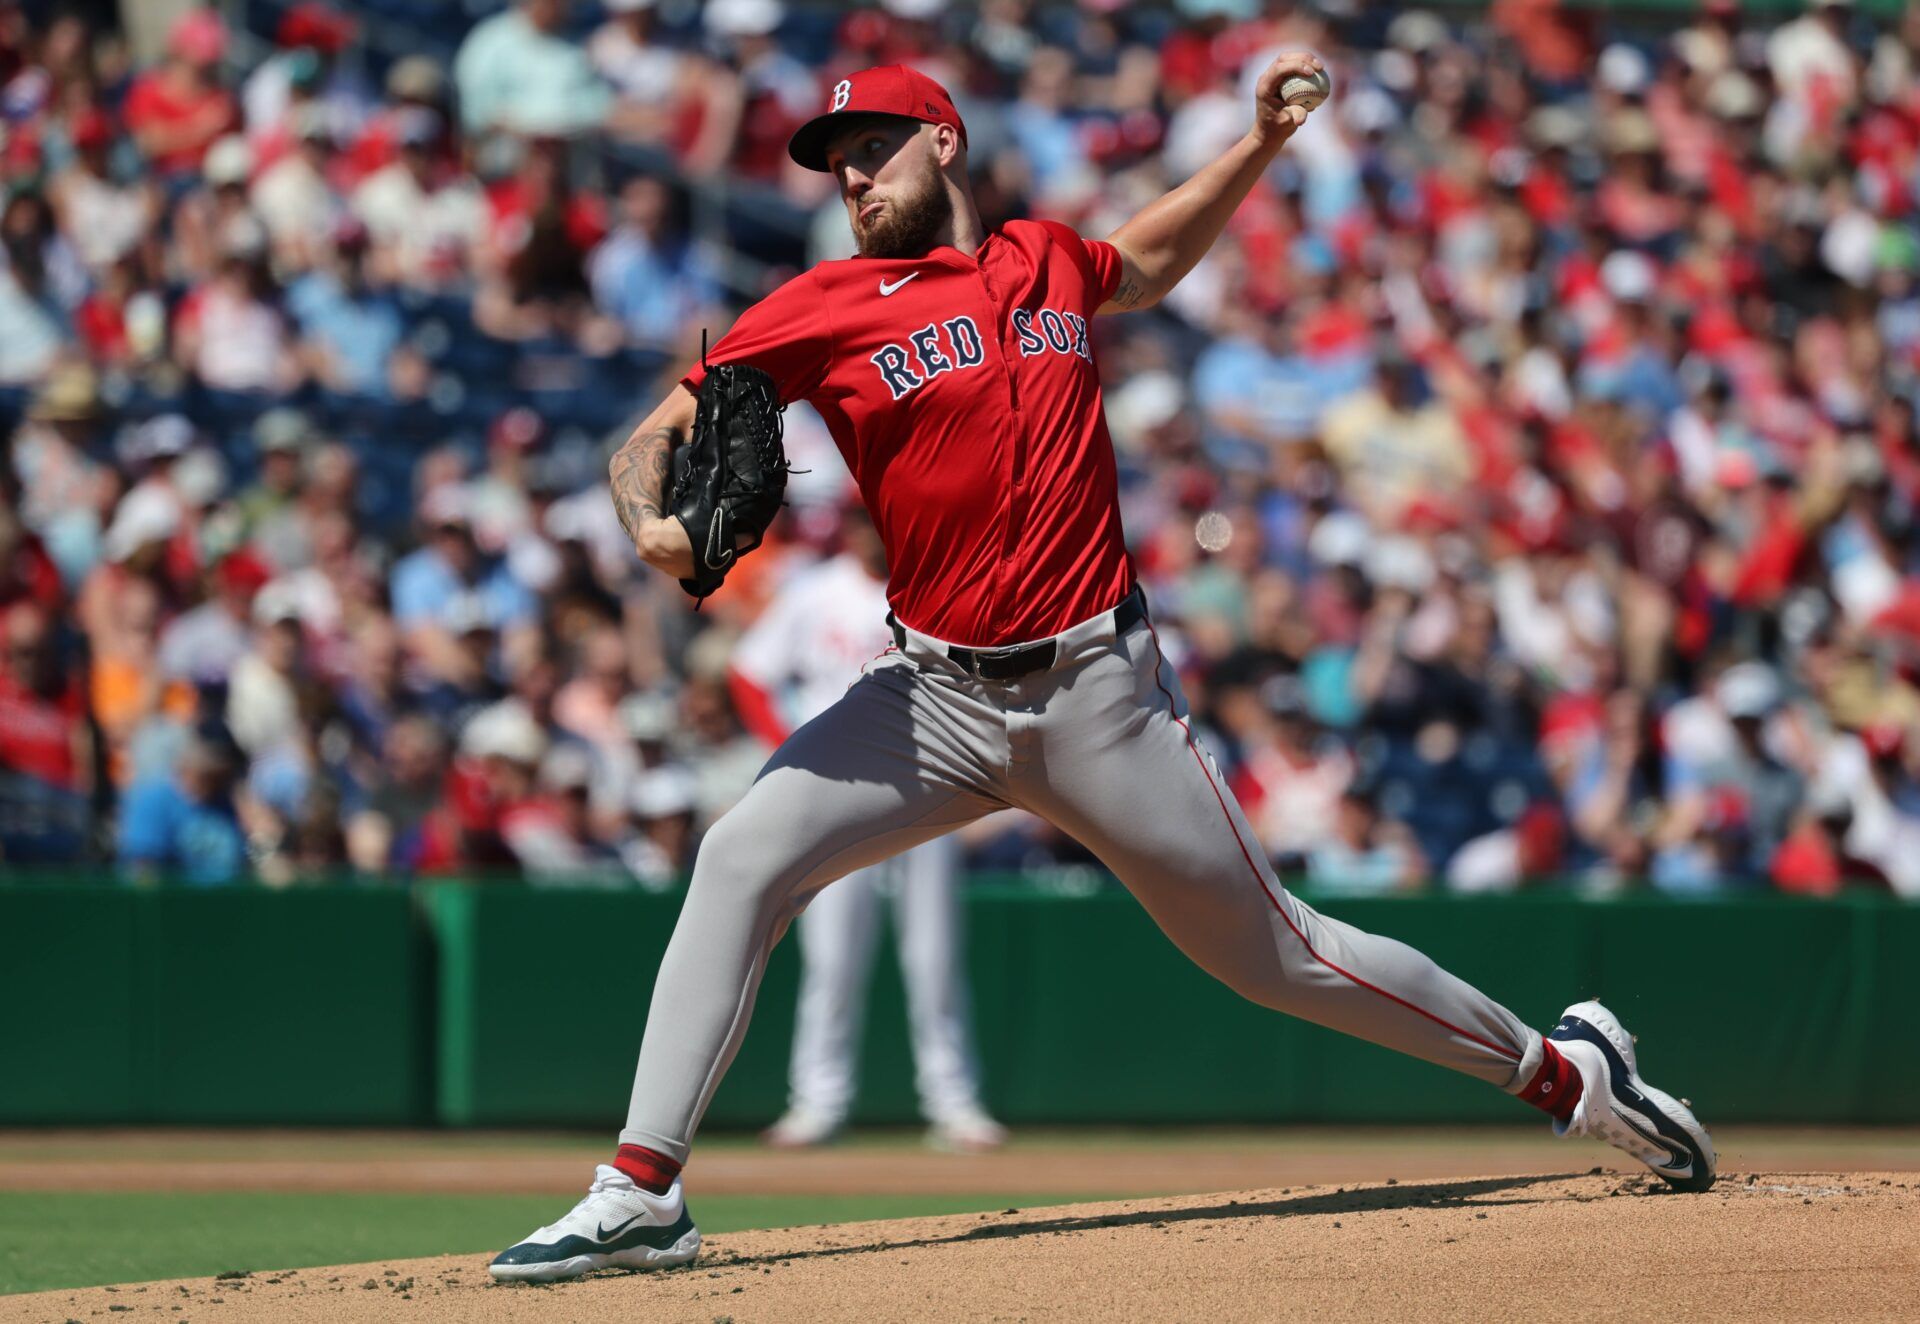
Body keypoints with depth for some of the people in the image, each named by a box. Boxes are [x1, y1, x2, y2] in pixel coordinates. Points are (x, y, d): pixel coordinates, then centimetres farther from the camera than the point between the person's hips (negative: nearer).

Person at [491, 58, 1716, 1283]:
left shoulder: (1049, 263, 9)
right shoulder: (828, 309, 0)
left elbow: (1147, 263, 33)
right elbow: (656, 437, -3)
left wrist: (1262, 142, 23)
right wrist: (650, 525, -25)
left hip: (1100, 690, 0)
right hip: (935, 699, 0)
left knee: (1272, 951, 5)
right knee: (743, 858, -19)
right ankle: (640, 1193, -18)